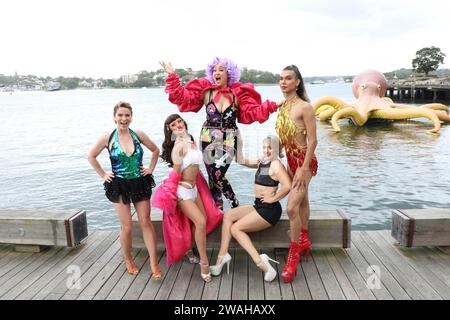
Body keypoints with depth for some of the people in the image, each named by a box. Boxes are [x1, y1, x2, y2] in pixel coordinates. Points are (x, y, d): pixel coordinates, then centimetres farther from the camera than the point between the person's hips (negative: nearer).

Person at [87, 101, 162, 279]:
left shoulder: (139, 135, -2)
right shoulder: (107, 138, -6)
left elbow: (156, 150, 13)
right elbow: (91, 157, 6)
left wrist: (151, 168, 5)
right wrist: (103, 175, 2)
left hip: (140, 184, 1)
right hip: (119, 186, -1)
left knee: (146, 223, 2)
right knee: (127, 227, 2)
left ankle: (154, 263, 9)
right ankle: (128, 260, 27)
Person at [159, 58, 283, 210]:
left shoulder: (238, 93, 1)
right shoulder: (205, 90, 2)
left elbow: (252, 111, -5)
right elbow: (182, 97, -3)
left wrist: (271, 106, -16)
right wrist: (172, 76, -9)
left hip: (229, 139, -2)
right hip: (209, 139, 2)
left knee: (217, 175, -10)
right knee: (213, 176, 6)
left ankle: (235, 204, 15)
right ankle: (218, 209, 24)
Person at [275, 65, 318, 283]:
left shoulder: (304, 106, -16)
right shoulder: (283, 106, 7)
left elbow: (313, 140, -18)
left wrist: (304, 169, -21)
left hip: (304, 160, -8)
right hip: (291, 159, 8)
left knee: (291, 207, -15)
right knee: (302, 201, 22)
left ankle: (293, 256, 0)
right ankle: (304, 241, 39)